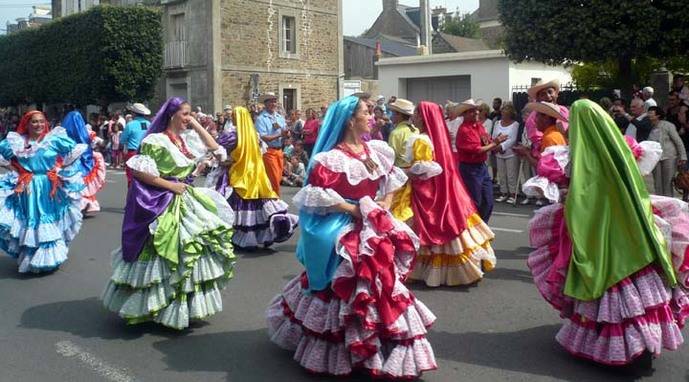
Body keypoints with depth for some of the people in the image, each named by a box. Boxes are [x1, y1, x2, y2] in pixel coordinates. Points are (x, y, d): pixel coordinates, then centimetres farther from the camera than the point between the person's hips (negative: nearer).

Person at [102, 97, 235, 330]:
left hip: (186, 201, 8)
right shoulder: (156, 141, -12)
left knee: (191, 253, 10)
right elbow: (138, 171, -17)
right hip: (161, 204, -8)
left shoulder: (187, 138, 9)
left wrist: (197, 126, 6)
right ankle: (152, 305, 14)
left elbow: (215, 149, 13)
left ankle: (186, 306, 24)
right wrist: (170, 185, -17)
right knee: (162, 259, -2)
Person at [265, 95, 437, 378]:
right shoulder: (330, 159, -15)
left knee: (382, 286, 12)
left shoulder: (377, 150, 6)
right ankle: (346, 350, 17)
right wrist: (353, 209, -17)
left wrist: (386, 202, 3)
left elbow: (393, 177, 19)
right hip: (345, 231, -7)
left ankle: (389, 350, 27)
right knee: (348, 291, -2)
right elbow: (315, 196, -20)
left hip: (375, 227, 7)